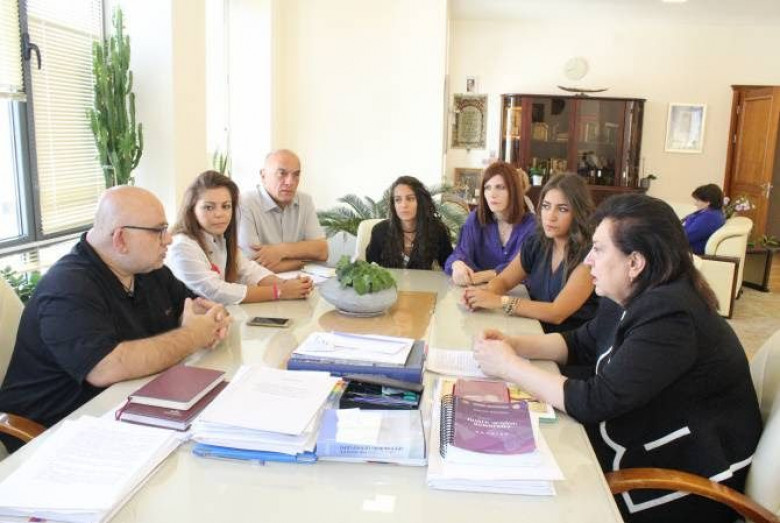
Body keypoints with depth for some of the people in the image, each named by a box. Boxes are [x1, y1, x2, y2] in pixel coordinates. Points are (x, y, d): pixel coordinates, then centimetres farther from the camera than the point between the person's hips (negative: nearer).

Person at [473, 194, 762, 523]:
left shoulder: (669, 317, -28)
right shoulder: (632, 298, 0)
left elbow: (594, 402, -29)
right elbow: (580, 344, 11)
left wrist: (510, 367, -19)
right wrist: (513, 344, -5)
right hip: (639, 442, 8)